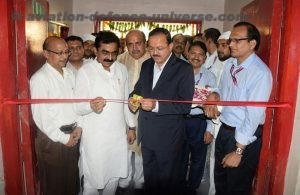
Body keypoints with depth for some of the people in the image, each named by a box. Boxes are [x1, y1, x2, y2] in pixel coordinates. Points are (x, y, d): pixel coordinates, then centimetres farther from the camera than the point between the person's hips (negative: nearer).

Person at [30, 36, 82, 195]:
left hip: (72, 135, 6)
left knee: (72, 179, 20)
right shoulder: (39, 78, -14)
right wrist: (62, 138, -13)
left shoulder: (69, 73, 6)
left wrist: (78, 125, -2)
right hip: (52, 139, -5)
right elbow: (40, 116, -17)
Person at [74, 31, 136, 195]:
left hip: (118, 134, 5)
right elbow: (78, 107, -12)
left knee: (114, 175, 18)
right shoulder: (85, 72, -10)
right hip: (95, 137, -4)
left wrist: (131, 126, 12)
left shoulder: (122, 69, 4)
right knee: (93, 179, 8)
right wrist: (91, 106, -34)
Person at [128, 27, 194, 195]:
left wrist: (157, 105, -30)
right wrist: (133, 98, -7)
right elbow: (139, 88, 16)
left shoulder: (184, 69, -13)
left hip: (168, 137, -5)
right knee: (149, 176, 25)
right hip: (146, 134, 6)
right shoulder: (146, 65, 5)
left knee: (167, 181, 16)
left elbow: (185, 105, -19)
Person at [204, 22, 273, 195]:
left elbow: (254, 115, -22)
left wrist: (238, 151, -19)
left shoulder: (261, 73, -21)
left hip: (245, 136, -6)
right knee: (220, 181, 24)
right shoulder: (230, 65, 2)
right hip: (224, 130, 6)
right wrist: (214, 95, -9)